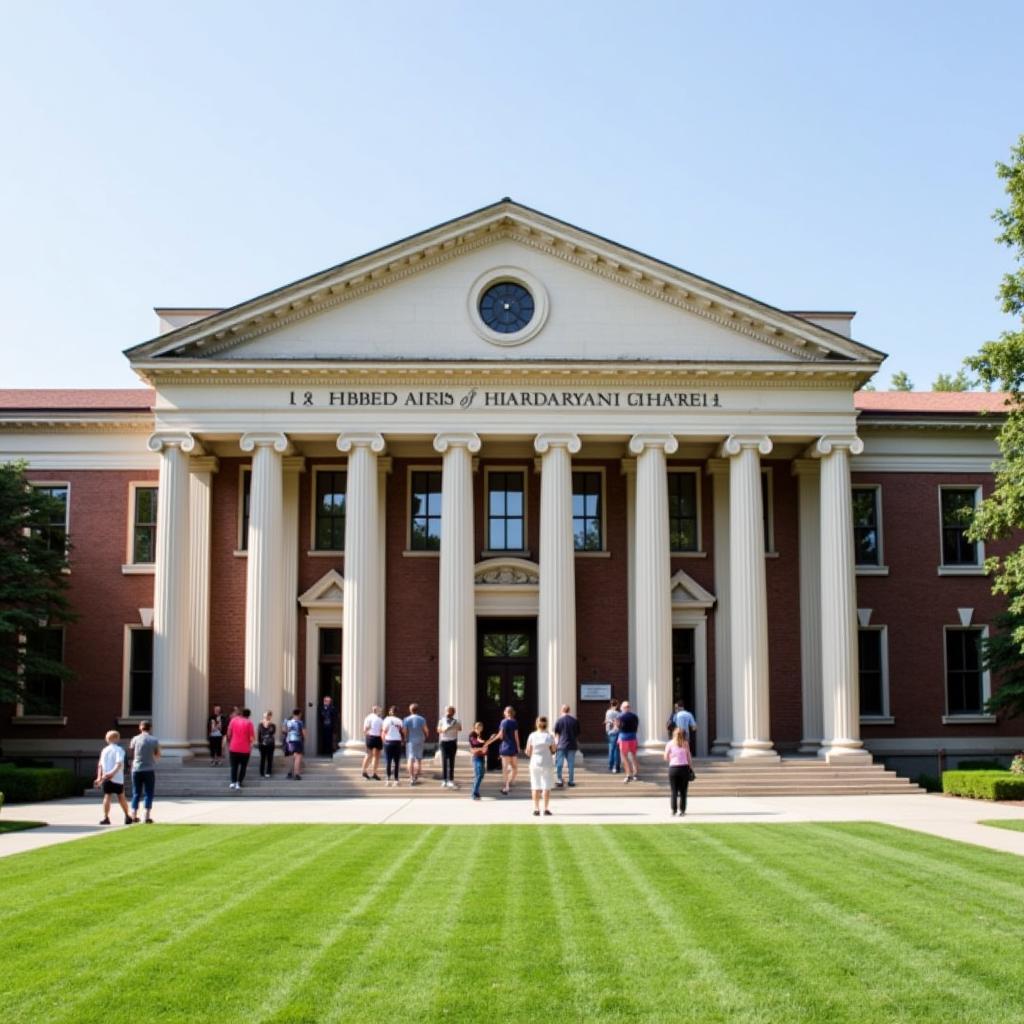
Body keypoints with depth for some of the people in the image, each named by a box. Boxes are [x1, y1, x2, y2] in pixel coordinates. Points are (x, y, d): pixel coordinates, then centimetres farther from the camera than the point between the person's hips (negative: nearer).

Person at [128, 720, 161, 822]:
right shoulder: (154, 740, -3)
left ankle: (134, 815, 6)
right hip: (149, 770, -1)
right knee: (149, 794, 5)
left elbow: (132, 755, 5)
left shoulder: (135, 739, -1)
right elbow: (158, 756, 7)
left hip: (136, 770, 1)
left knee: (136, 794, 10)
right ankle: (147, 816, -1)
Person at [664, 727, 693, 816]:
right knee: (683, 791, 6)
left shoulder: (669, 744, 2)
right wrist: (690, 767, 6)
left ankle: (674, 810, 1)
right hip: (684, 768, 0)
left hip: (673, 768, 0)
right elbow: (689, 758, -1)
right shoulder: (686, 744, 2)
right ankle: (682, 810, 4)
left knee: (674, 791, 6)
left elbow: (666, 758, 1)